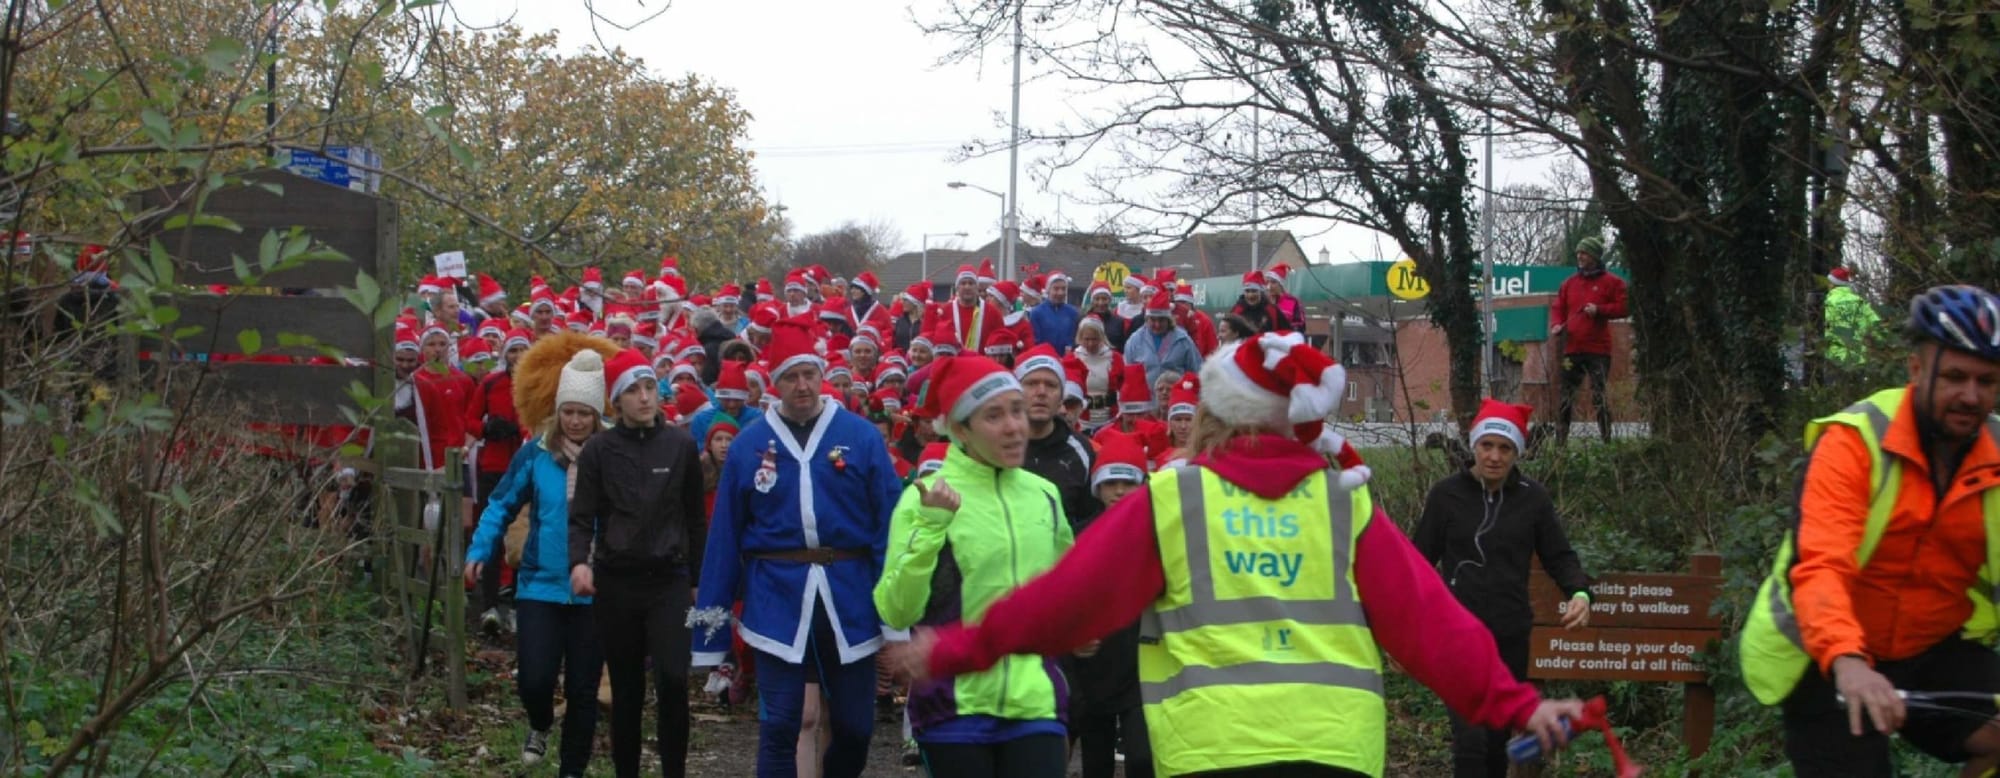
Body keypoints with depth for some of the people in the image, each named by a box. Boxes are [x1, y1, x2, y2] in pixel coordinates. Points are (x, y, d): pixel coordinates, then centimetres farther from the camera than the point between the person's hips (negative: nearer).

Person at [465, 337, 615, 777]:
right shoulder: (535, 453, -4)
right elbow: (502, 505, 5)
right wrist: (480, 550, -3)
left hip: (594, 590, 0)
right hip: (540, 584, 0)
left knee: (583, 688, 7)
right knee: (534, 679, -8)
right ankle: (540, 726, 28)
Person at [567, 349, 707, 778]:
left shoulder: (681, 445, 3)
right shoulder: (598, 449, 1)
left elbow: (695, 517, 8)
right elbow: (582, 516, -1)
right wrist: (579, 561, -19)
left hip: (669, 580, -1)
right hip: (615, 582, 1)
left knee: (672, 679, -14)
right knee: (626, 689, 9)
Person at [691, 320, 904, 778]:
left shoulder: (862, 436, -1)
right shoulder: (748, 445, 1)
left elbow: (888, 524, -3)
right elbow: (725, 536, 4)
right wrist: (711, 628, 2)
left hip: (850, 598, 0)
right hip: (777, 599, 0)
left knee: (856, 726, 10)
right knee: (780, 727, 0)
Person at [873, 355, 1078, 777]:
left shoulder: (1044, 495, 9)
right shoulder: (926, 498, -6)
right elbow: (896, 612, -13)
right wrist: (930, 528, -21)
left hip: (1036, 703, 3)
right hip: (956, 708, -3)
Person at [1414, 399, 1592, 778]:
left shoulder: (1533, 499, 2)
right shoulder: (1446, 494, -3)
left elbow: (1559, 556, 7)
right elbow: (1422, 560, 4)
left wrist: (1580, 593, -13)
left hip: (1511, 635, 3)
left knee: (1498, 740, 12)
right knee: (1470, 740, -13)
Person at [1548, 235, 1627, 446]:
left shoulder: (1611, 282, 3)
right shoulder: (1569, 283, 15)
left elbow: (1623, 307, -2)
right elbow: (1557, 308, 18)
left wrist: (1599, 310, -14)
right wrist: (1556, 325, -1)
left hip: (1598, 350, -4)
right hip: (1572, 348, 4)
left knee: (1599, 396, -8)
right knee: (1566, 397, 4)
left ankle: (1607, 440, -5)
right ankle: (1560, 441, 7)